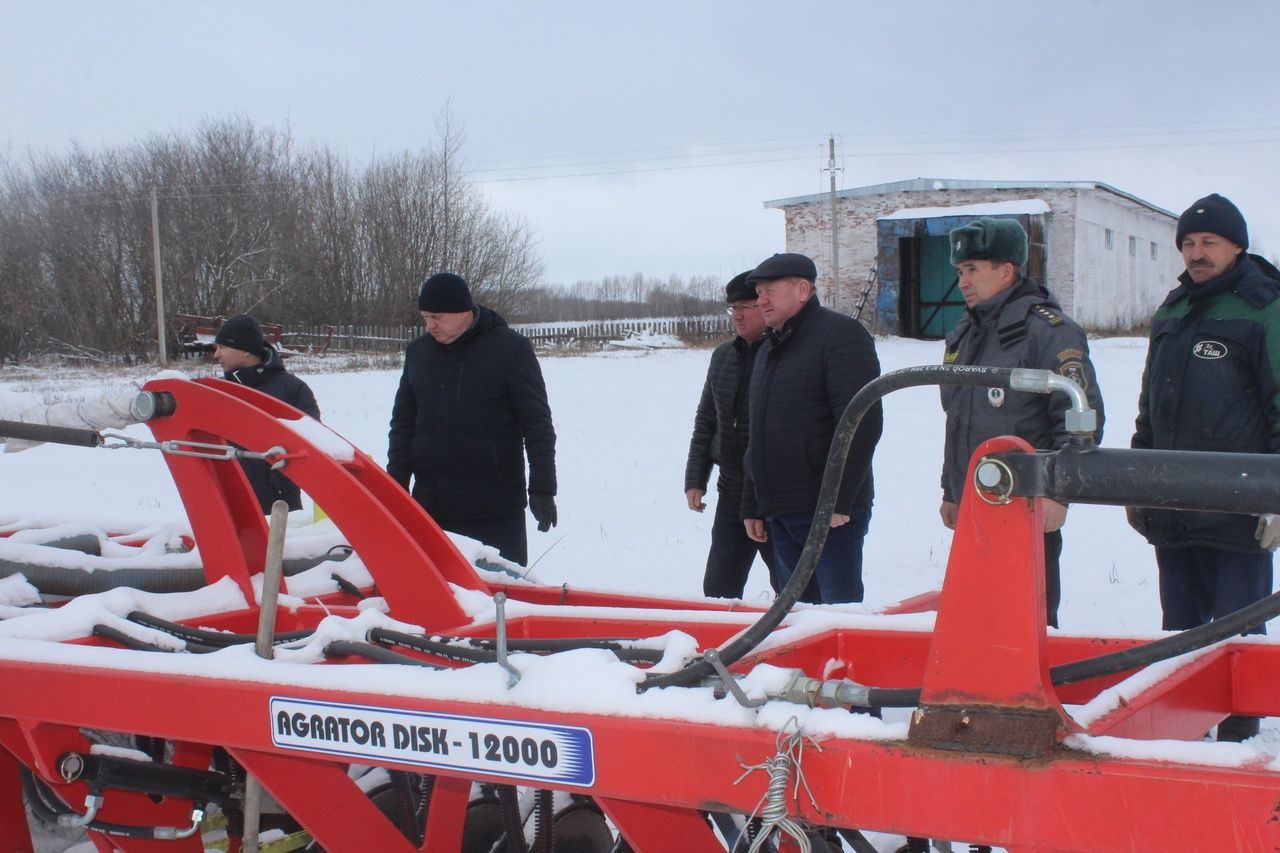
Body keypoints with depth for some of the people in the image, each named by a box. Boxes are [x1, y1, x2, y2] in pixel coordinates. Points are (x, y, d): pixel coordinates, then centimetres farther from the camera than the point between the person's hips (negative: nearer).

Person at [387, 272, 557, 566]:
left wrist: (542, 489, -9)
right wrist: (395, 487, 10)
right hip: (429, 507, 5)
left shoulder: (511, 348, -4)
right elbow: (403, 424, 17)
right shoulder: (418, 351, 11)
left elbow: (537, 423, -4)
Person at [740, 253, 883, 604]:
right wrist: (751, 506, 20)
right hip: (778, 515, 8)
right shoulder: (769, 348, 20)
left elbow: (861, 423, -17)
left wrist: (838, 500, -21)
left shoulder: (840, 335, -7)